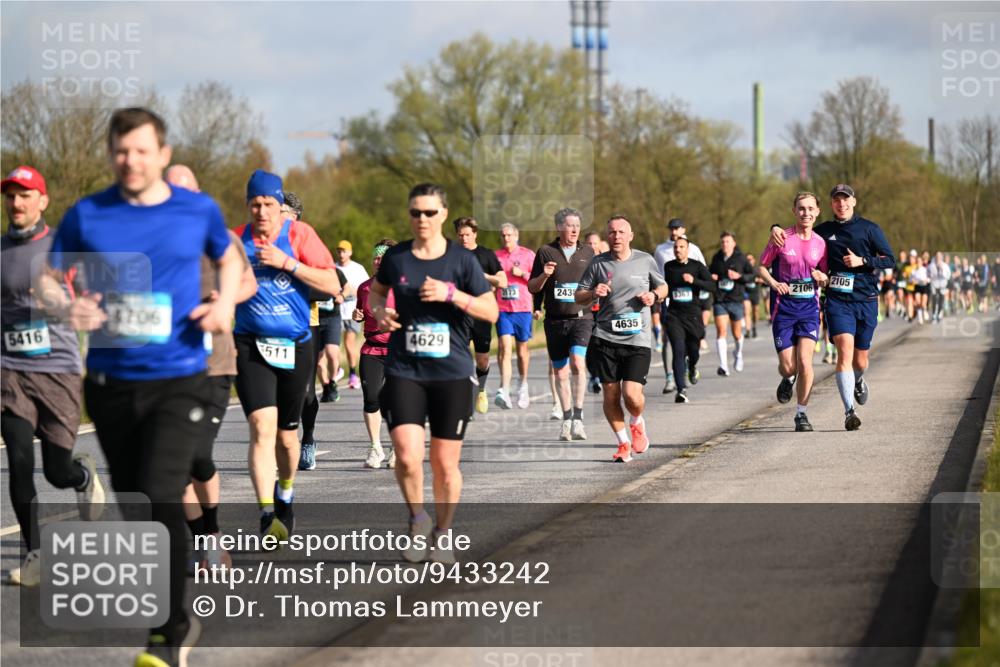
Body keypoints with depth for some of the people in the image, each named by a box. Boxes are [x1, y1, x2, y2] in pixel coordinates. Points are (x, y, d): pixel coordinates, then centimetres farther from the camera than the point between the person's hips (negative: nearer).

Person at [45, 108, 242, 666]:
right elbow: (46, 280, 8)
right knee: (133, 509, 13)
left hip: (180, 382, -3)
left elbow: (229, 258, 19)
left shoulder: (200, 211, 0)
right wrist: (66, 307, -14)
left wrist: (226, 302, -1)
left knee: (161, 497, -19)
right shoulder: (87, 216, -1)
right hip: (111, 384, 3)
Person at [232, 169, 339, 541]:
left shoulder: (299, 234, -3)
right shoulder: (235, 241, 1)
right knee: (262, 427, -18)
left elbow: (332, 285, -10)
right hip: (251, 345, -1)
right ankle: (267, 514, -23)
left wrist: (287, 263, -18)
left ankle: (285, 493, 42)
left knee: (286, 433, 13)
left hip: (295, 346, 1)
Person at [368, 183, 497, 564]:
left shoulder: (462, 260, -1)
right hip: (404, 371, 0)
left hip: (452, 374, 0)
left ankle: (442, 535, 24)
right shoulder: (396, 258, 4)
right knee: (407, 457, -15)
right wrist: (379, 310, 1)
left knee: (445, 463, 5)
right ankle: (418, 521, 12)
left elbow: (491, 311, -2)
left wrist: (451, 294, -16)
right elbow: (376, 290, 23)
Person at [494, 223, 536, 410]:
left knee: (522, 347, 10)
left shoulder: (528, 255, 4)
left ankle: (523, 385, 32)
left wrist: (522, 273, -10)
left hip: (523, 308, 0)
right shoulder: (496, 256, 10)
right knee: (505, 346, -14)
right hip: (502, 309, 0)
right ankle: (504, 391, -22)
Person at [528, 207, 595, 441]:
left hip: (581, 318, -1)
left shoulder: (588, 253, 9)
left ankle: (578, 417, -21)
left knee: (578, 363, -21)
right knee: (560, 371, 6)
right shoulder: (545, 252, 5)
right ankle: (566, 419, 20)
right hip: (555, 321, 1)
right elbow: (532, 288, 7)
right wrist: (544, 275, -12)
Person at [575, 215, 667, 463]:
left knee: (632, 394, -12)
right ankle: (623, 443, 20)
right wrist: (593, 293, -11)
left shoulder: (645, 261, 5)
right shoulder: (598, 263, 5)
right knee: (611, 394, 1)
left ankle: (637, 423, 22)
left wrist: (654, 295, -3)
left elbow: (663, 287, 20)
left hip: (638, 339, -1)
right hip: (605, 338, 1)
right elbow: (579, 297, 11)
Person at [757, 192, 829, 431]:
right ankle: (788, 379, 36)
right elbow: (761, 266, 6)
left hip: (809, 306, 1)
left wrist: (822, 277, -10)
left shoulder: (820, 243, 4)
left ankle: (801, 413, -1)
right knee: (788, 366, -3)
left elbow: (825, 280, 14)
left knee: (804, 361, -15)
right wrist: (774, 283, -12)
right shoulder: (782, 239, -3)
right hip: (784, 307, -1)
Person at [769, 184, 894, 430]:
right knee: (845, 351, -19)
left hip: (866, 301, 0)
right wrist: (776, 229, 0)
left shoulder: (869, 229, 3)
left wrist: (862, 261, -13)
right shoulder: (823, 231, 8)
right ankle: (849, 411, -22)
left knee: (860, 360, 10)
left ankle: (858, 381, 48)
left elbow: (889, 259, 1)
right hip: (837, 300, 0)